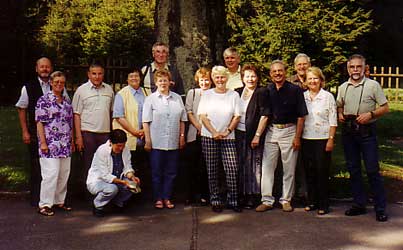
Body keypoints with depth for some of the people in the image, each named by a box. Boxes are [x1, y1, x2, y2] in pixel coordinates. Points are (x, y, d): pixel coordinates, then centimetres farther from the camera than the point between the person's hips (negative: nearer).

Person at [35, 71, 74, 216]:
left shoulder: (67, 101, 15)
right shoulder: (44, 100, -5)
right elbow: (39, 122, -9)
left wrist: (72, 141, 16)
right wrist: (43, 142, -14)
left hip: (65, 145, 7)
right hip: (50, 144, -7)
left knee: (64, 174, 9)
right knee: (51, 174, -9)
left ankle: (59, 201, 21)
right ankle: (44, 204, 0)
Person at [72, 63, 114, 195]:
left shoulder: (109, 89, 12)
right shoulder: (81, 90, 1)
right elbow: (76, 114, -1)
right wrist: (78, 136, -8)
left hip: (105, 132, 3)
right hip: (87, 132, -3)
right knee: (88, 164, 1)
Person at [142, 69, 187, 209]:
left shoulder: (177, 98, 11)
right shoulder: (151, 99, 1)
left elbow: (182, 119, 13)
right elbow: (146, 122, -2)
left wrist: (182, 136, 7)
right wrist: (148, 140, -8)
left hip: (173, 143, 3)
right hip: (156, 143, -3)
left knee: (171, 172, 7)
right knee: (156, 172, 4)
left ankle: (167, 198, 18)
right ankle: (158, 199, 13)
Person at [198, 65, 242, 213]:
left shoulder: (234, 95, 8)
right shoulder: (207, 94, 7)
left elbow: (237, 116, 5)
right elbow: (202, 116, 1)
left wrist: (227, 132, -8)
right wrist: (214, 132, -10)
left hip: (228, 137, 0)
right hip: (209, 137, 0)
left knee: (232, 169, -8)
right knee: (212, 170, 2)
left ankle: (233, 201, 3)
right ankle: (215, 201, 11)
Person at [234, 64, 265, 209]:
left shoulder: (261, 93, -4)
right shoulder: (237, 93, 11)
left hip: (253, 134, -5)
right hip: (238, 134, 5)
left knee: (254, 164, -1)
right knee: (241, 164, 8)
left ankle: (253, 196, 7)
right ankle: (242, 194, 17)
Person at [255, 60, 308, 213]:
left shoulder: (295, 90, -4)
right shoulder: (268, 91, 4)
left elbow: (301, 116, -4)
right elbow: (264, 115, 1)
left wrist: (297, 137, -8)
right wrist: (257, 135, -9)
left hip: (289, 131, -3)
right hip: (272, 131, 3)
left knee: (289, 169, 5)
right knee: (267, 167, 2)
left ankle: (286, 200, 17)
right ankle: (267, 200, 10)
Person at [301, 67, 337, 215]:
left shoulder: (328, 96, -1)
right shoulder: (302, 97, 7)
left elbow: (333, 121, -2)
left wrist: (331, 139, -9)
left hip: (322, 139, -3)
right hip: (306, 139, 3)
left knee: (322, 171, -2)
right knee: (309, 171, 8)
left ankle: (323, 204, 7)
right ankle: (311, 201, 19)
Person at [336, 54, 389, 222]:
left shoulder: (373, 85, -3)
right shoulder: (343, 87, 10)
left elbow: (385, 108, -2)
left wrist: (370, 114, -18)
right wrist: (340, 115, 1)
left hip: (367, 131, -5)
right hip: (348, 132, 5)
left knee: (372, 170, -5)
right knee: (353, 169, 10)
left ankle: (381, 208, 4)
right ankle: (359, 204, 21)